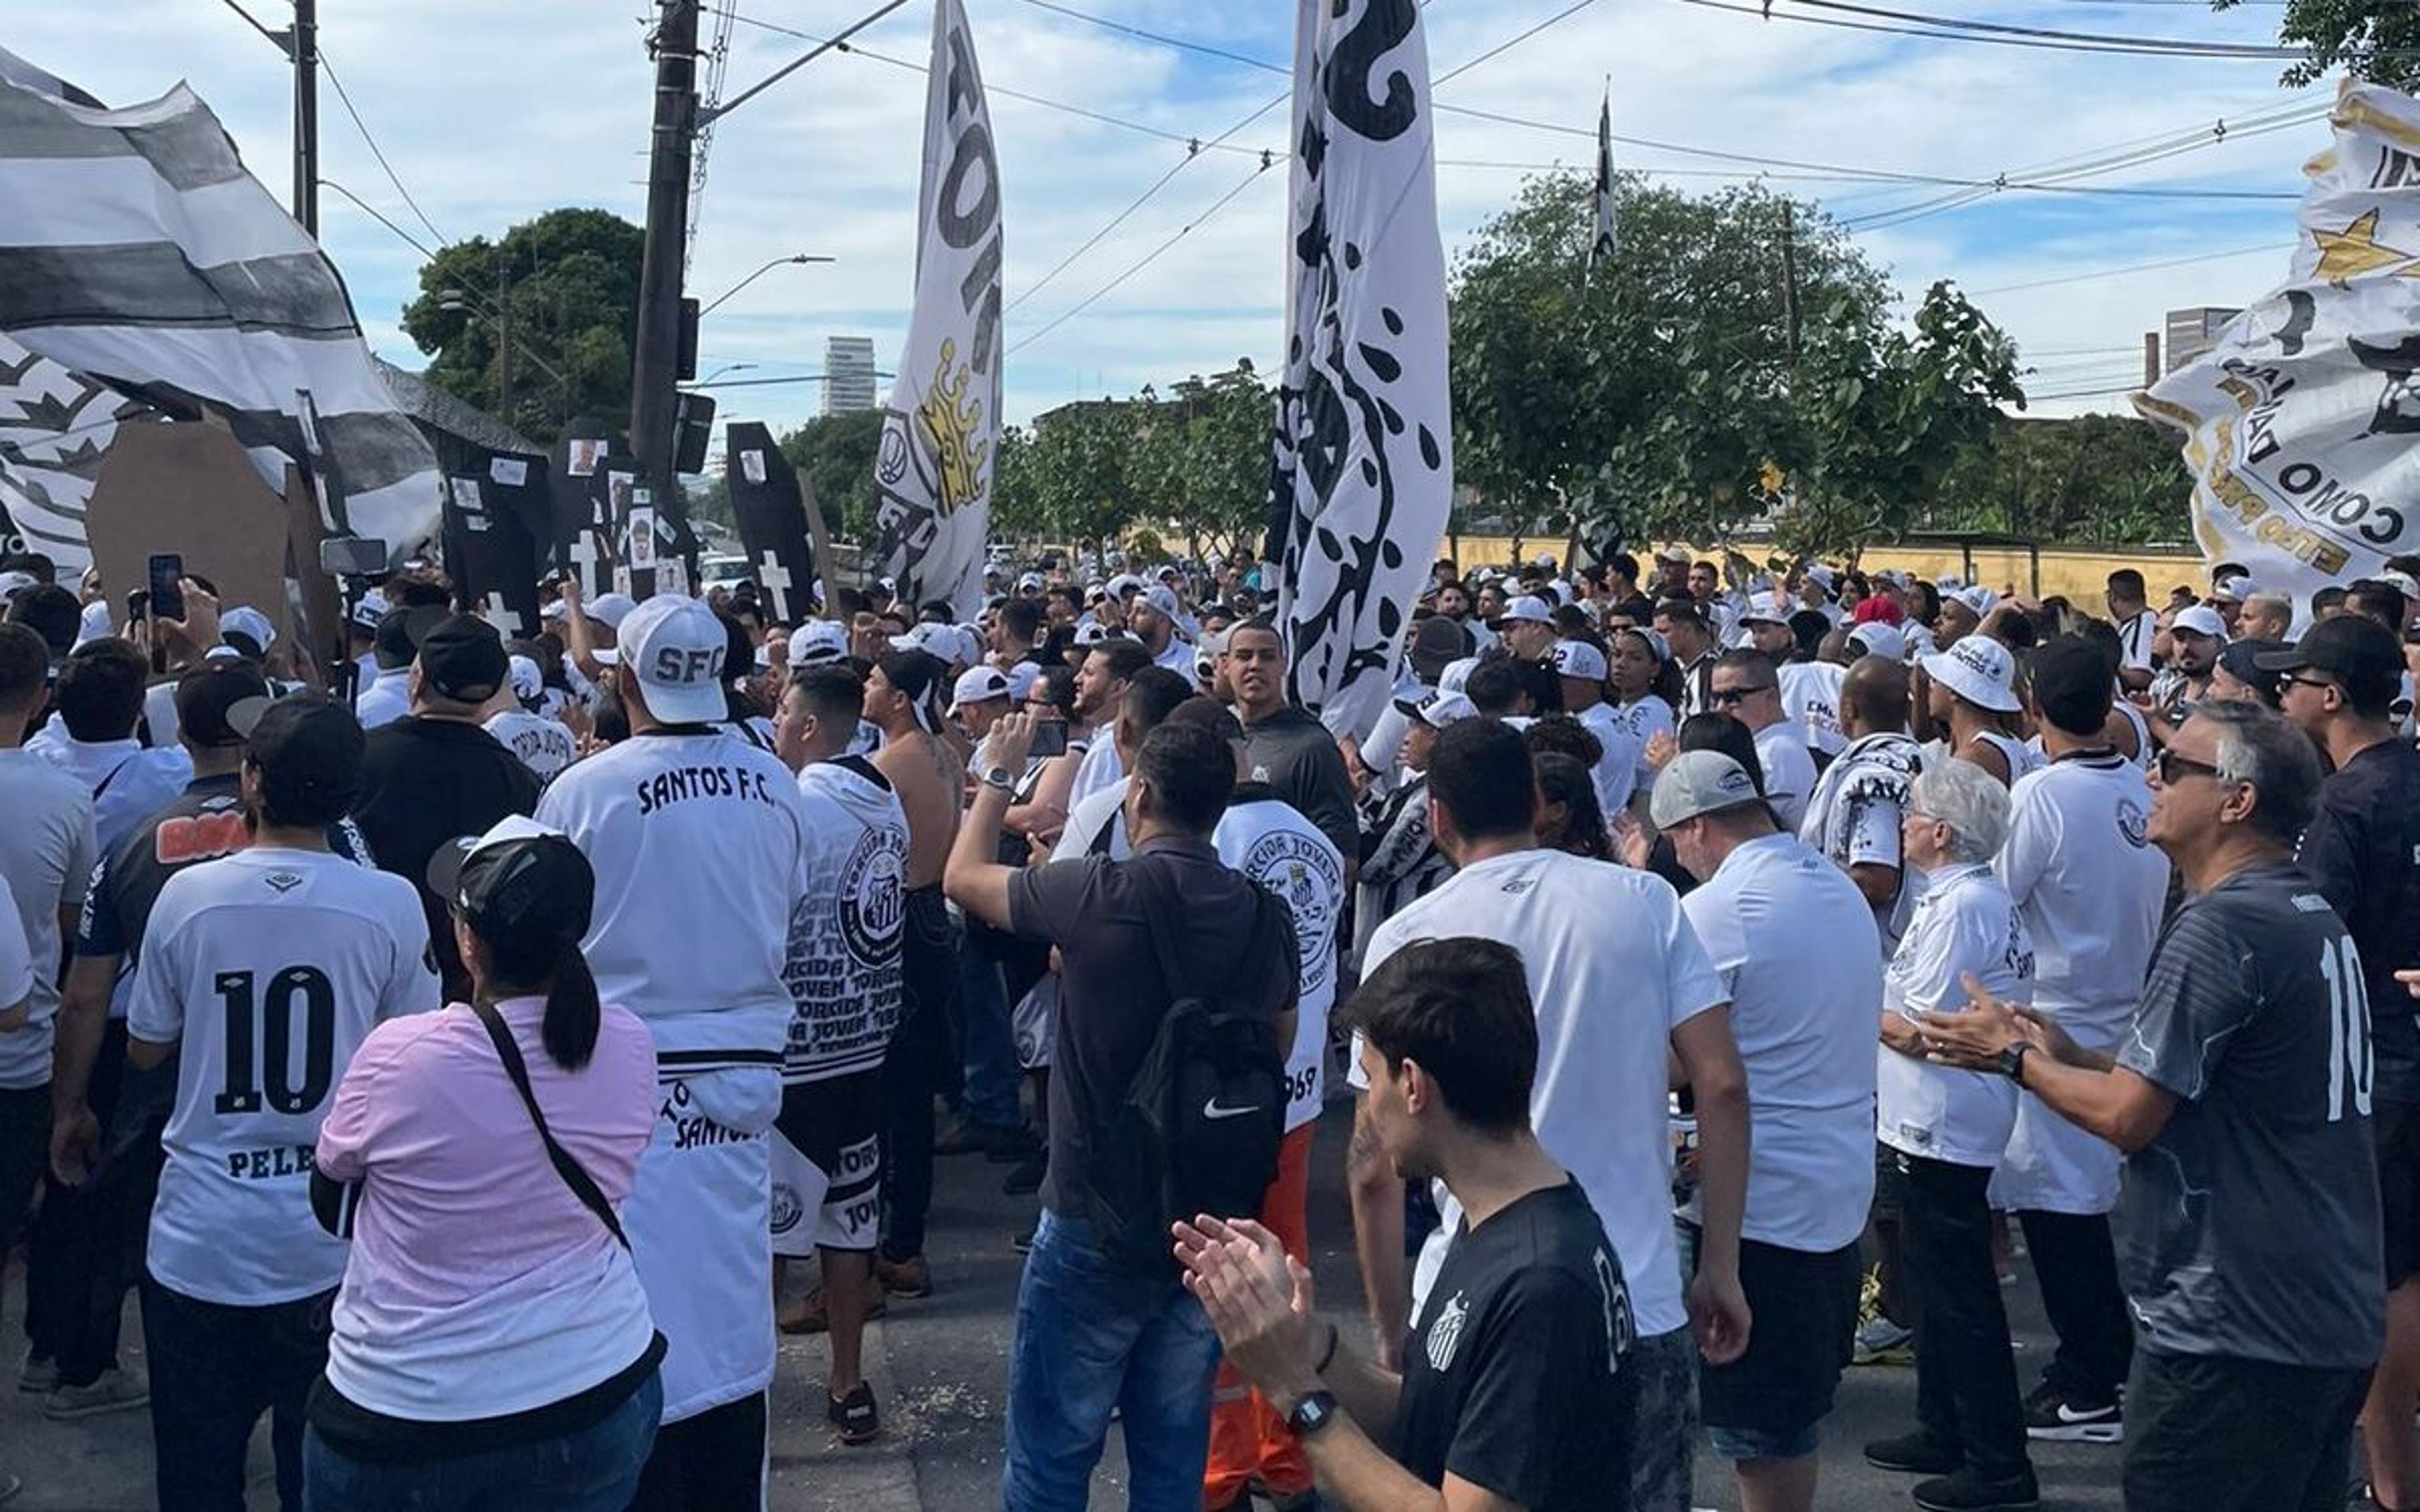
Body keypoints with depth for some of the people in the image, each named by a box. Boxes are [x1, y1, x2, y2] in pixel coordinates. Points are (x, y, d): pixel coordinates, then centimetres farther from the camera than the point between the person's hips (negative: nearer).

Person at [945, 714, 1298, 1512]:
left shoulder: (1101, 893, -16)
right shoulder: (1264, 914, -4)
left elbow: (964, 876, 2)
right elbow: (1279, 1043, 13)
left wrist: (997, 774, 17)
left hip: (1095, 1217, -5)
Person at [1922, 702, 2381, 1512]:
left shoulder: (2219, 928, -20)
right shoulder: (2314, 916, 11)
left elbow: (2126, 1117, -19)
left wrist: (2015, 1055, -4)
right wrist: (2069, 1054, 11)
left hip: (2235, 1331, -10)